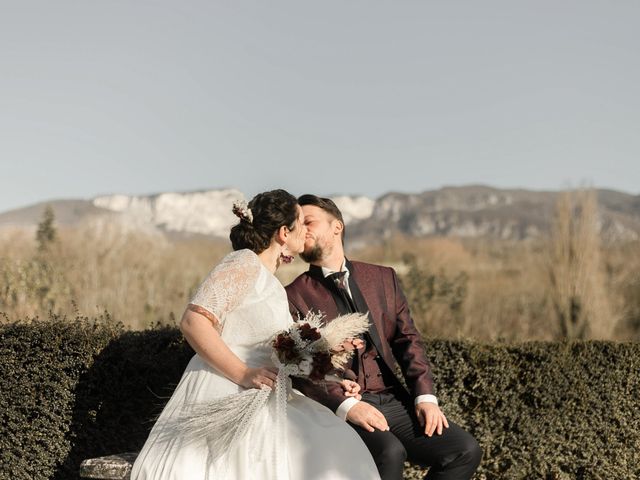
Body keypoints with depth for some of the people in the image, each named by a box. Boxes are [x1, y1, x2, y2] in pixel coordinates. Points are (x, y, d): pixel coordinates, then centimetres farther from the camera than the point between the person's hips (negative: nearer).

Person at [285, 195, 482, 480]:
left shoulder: (382, 278, 16)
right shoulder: (293, 297, 3)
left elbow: (407, 339, 12)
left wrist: (425, 395, -5)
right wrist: (346, 406, -21)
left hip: (394, 401, 4)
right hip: (339, 409, -4)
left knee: (465, 451, -16)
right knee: (388, 453, -34)